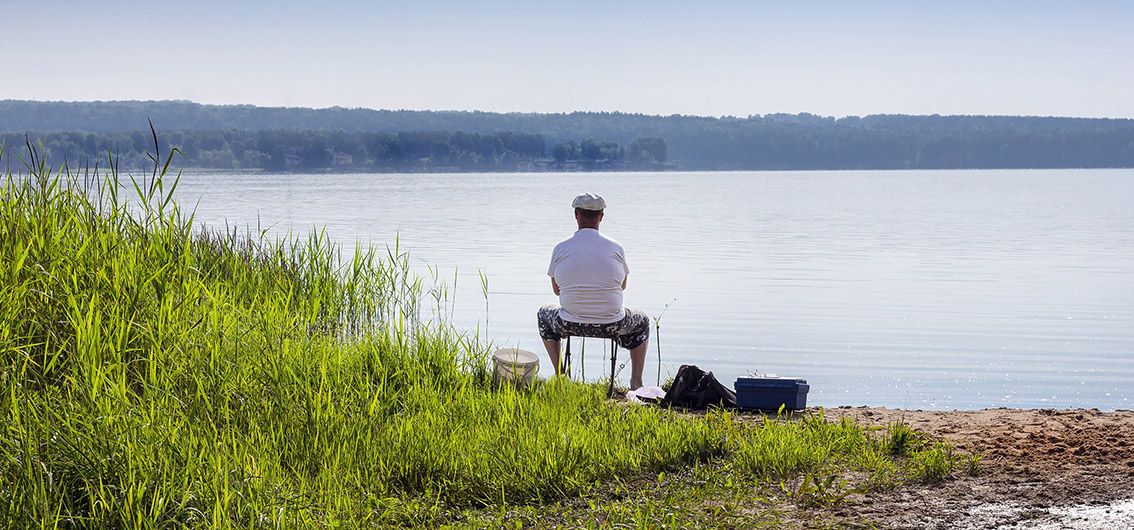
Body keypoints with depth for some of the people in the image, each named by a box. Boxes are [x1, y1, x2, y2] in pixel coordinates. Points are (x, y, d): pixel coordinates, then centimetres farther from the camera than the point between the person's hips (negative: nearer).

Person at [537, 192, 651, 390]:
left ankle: (559, 374, 31)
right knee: (643, 322, 32)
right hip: (612, 326, 0)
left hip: (570, 324, 0)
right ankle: (636, 382, 26)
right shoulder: (615, 248, -6)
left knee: (545, 314, 35)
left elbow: (556, 289, 7)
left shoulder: (561, 248, -6)